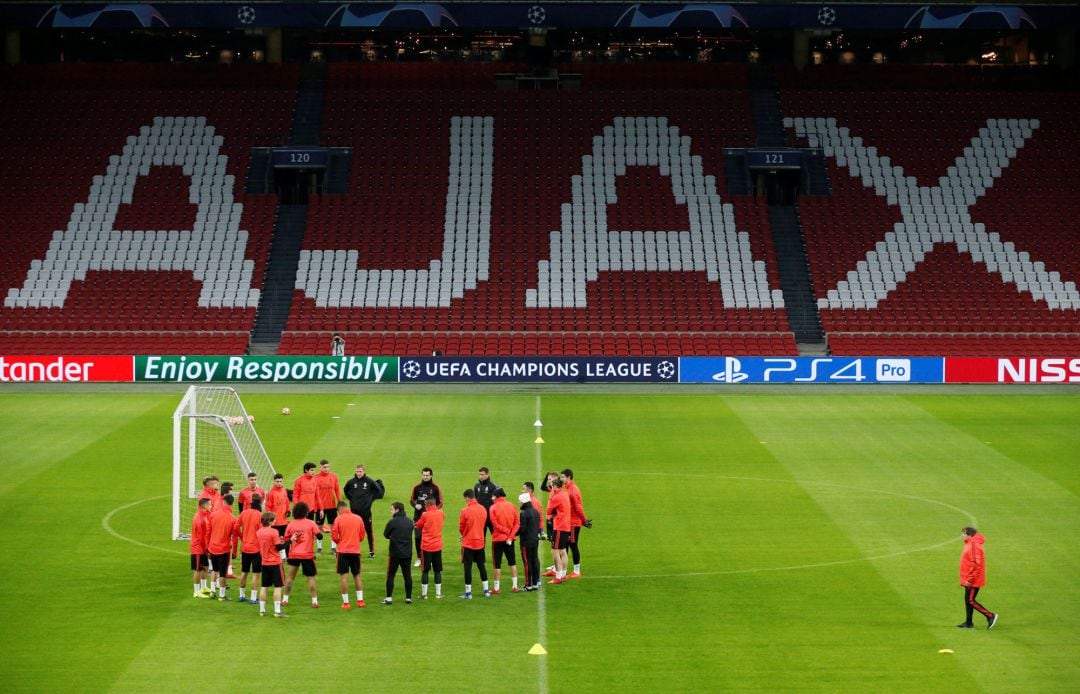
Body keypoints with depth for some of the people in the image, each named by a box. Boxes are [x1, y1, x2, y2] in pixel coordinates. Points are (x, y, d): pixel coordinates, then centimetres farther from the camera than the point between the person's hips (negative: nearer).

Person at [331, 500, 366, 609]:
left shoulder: (338, 519, -6)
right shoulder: (358, 518, 3)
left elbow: (334, 536, -8)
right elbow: (362, 536, 7)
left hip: (343, 551, -3)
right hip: (355, 551, 3)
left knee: (343, 576, 1)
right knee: (357, 575, 15)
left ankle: (345, 602, -2)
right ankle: (360, 600, 11)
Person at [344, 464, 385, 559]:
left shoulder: (370, 482, -6)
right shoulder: (351, 482, -1)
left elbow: (379, 490, 5)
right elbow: (346, 490, 18)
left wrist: (371, 499, 3)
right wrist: (351, 499, 9)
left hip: (366, 510, -2)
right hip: (354, 510, 2)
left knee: (369, 531, 5)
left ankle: (372, 551, 14)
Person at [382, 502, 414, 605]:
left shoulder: (392, 522, -12)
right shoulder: (410, 522, 4)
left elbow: (386, 535, -2)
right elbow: (410, 534, 11)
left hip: (395, 553, -4)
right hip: (407, 553, 4)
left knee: (390, 575, 4)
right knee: (407, 575, 9)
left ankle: (389, 598, 2)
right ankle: (408, 597, 12)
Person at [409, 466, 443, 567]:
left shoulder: (435, 488, -1)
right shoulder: (417, 487, 6)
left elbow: (440, 503, 2)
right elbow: (412, 500, 14)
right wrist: (415, 505, -8)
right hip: (418, 517, 2)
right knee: (418, 537, 1)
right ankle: (419, 558, 14)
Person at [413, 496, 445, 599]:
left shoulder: (425, 515, -13)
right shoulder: (441, 513, -1)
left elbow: (418, 526, 1)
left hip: (426, 547, -3)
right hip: (438, 546, 3)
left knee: (425, 571, 5)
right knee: (437, 571, 10)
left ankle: (424, 594, 7)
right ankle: (438, 594, 10)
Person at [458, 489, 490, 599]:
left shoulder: (465, 511, -16)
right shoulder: (483, 509, -1)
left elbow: (461, 528, -7)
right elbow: (483, 524, 8)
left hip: (468, 543, -5)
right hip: (480, 542, 5)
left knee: (468, 567, 2)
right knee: (481, 566, 15)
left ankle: (468, 592, 5)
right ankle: (486, 590, 19)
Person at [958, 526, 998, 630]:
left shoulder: (974, 545, -19)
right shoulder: (970, 544, 12)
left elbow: (976, 563, -24)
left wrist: (970, 579, -22)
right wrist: (966, 578, 19)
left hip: (973, 581, -10)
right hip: (968, 579, 10)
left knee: (971, 600, -7)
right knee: (968, 600, 12)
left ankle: (990, 616, -1)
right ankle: (968, 623, 18)